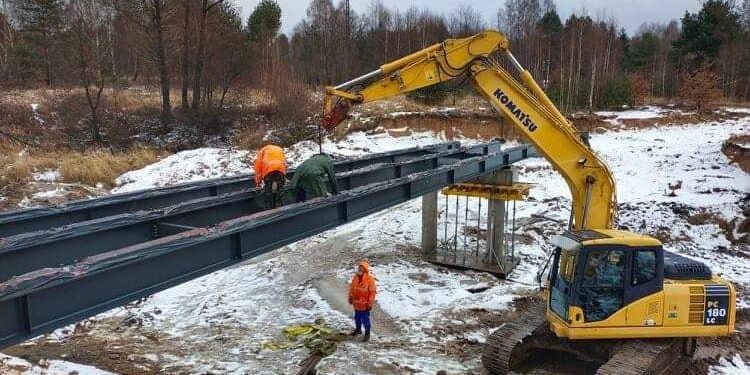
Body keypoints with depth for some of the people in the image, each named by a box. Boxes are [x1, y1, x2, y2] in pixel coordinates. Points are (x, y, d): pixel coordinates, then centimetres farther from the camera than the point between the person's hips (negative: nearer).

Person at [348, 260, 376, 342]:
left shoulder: (370, 279, -18)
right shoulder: (355, 277, 0)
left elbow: (372, 292, -15)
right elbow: (352, 288, 12)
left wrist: (370, 304, -16)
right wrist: (350, 298, 14)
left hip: (364, 304, -6)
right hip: (356, 303, 6)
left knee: (365, 319, 3)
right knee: (357, 317, 22)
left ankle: (367, 333, 17)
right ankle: (358, 329, 42)